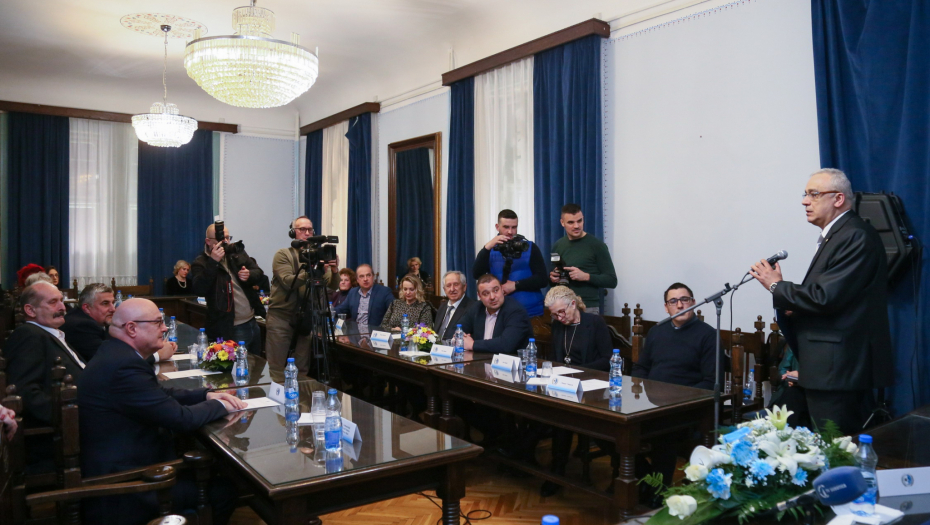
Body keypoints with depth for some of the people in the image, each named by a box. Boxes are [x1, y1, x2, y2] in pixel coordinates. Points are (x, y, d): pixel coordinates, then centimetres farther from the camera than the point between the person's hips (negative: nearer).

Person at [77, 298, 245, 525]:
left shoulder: (115, 353, 5)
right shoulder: (124, 366, -28)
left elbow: (160, 395, 15)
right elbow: (181, 419, -25)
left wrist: (207, 395, 2)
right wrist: (219, 405, -7)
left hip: (118, 466, 11)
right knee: (223, 491, -7)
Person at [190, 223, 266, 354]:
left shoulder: (238, 252, 9)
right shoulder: (201, 263, -6)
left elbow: (259, 273, 9)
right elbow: (199, 290, -21)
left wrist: (249, 275, -14)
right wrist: (213, 262, -25)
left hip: (252, 323, 6)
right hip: (229, 329, -6)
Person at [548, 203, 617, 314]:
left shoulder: (597, 245, -6)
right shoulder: (557, 246, 9)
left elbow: (612, 280, -6)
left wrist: (586, 276, -19)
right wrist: (552, 278, -1)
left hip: (588, 309, -4)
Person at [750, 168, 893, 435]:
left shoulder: (856, 236, -15)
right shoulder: (836, 235, 16)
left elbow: (826, 297, -22)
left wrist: (777, 286, -10)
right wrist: (794, 309, 4)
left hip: (839, 370, -10)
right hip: (837, 368, 10)